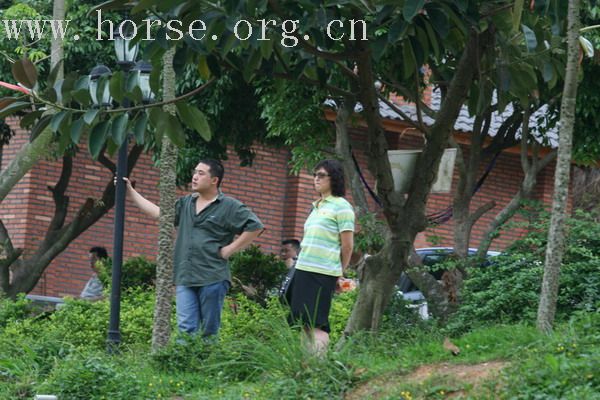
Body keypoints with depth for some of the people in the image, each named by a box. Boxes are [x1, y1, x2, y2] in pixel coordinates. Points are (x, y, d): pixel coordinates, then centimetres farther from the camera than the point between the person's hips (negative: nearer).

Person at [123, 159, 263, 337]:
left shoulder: (229, 207, -1)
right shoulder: (185, 203, 17)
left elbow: (255, 227, -7)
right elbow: (157, 212, 21)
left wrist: (229, 249, -8)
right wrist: (131, 193, 20)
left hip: (212, 278, -5)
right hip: (185, 278, 5)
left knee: (209, 331, 0)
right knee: (186, 328, -5)